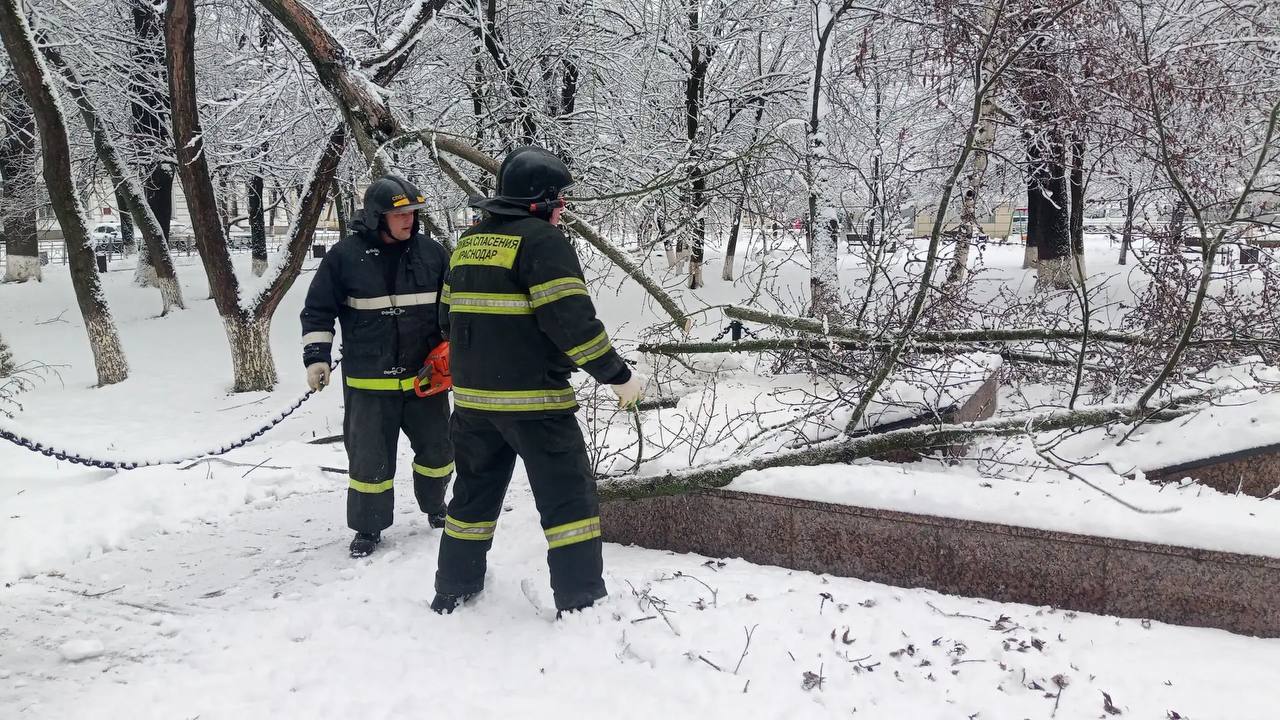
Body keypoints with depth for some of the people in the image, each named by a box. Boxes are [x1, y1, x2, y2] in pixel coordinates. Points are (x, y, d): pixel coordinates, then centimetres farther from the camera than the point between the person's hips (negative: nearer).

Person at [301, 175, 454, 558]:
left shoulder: (431, 252, 1)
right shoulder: (345, 255, -7)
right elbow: (318, 311, -1)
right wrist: (316, 357, -7)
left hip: (426, 376, 3)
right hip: (369, 382, -3)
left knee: (437, 448, 16)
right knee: (369, 458, 4)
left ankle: (434, 506, 40)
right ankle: (368, 527, 21)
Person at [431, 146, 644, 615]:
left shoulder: (468, 243, 12)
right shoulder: (541, 239, -12)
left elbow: (448, 316, 19)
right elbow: (572, 319, -20)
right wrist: (618, 376, -12)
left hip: (472, 396, 7)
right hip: (532, 399, -7)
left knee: (476, 491, 20)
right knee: (569, 495, 3)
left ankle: (453, 592, 29)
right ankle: (580, 602, 5)